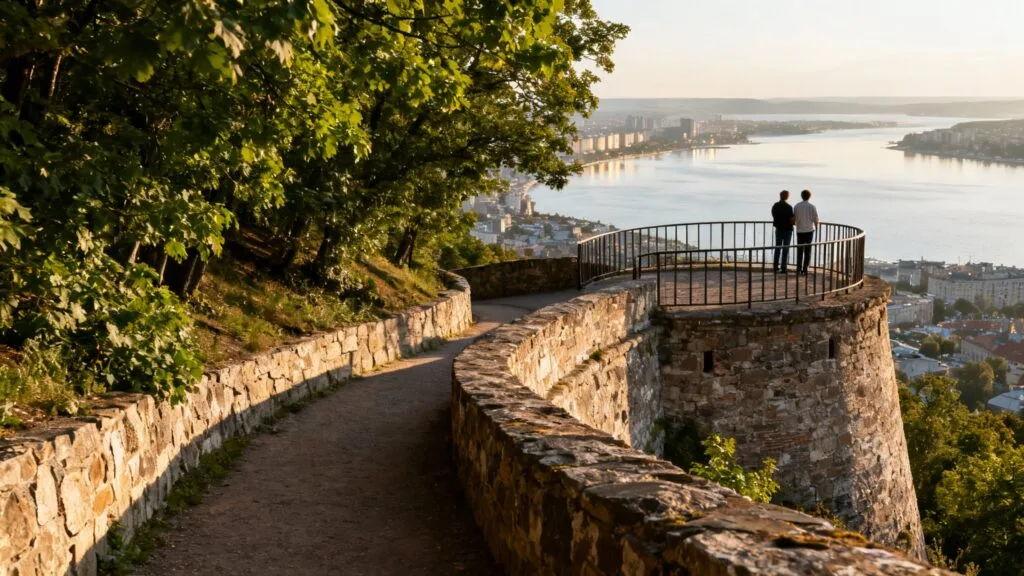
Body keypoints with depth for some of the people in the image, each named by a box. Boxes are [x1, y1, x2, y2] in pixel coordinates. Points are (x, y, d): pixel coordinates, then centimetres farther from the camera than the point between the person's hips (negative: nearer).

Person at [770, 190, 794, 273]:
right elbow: (792, 220, -16)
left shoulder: (775, 206, 0)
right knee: (785, 249, 1)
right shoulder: (788, 207, -17)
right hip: (787, 230, -5)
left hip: (778, 229, 5)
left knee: (777, 248, 12)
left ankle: (775, 267, 13)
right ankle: (783, 268, 1)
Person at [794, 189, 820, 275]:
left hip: (800, 230, 2)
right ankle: (805, 269, -1)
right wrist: (817, 226, 18)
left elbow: (793, 219, -1)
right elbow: (816, 220, -5)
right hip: (809, 230, -2)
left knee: (800, 250, 12)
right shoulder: (812, 207, -7)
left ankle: (799, 268, 14)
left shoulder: (796, 206, -3)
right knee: (807, 250, 3)